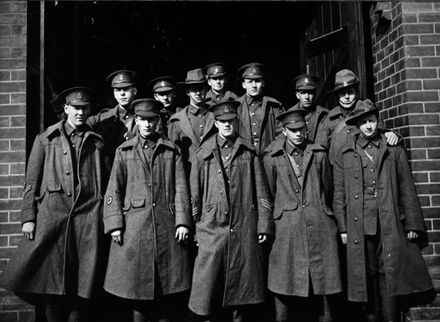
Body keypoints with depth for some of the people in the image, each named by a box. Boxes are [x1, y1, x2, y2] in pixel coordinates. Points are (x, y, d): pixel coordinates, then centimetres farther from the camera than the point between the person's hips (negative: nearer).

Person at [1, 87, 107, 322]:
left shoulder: (96, 142, 12)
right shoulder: (45, 139, 11)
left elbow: (107, 182, 9)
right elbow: (31, 181, 8)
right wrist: (28, 217, 0)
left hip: (88, 216, 1)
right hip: (52, 214, 0)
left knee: (83, 283, 2)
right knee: (52, 277, 2)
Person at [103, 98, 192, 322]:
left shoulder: (171, 151, 10)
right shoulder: (124, 151, 10)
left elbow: (181, 188, 4)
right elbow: (114, 190, 5)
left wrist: (182, 221, -6)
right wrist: (114, 224, -4)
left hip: (166, 226, 0)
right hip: (134, 226, 0)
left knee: (167, 288, 5)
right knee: (137, 285, 4)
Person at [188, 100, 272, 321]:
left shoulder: (248, 153, 6)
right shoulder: (203, 154, 5)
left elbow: (260, 192, 6)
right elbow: (195, 195, 7)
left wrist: (263, 226, 0)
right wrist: (195, 230, 4)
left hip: (244, 230, 1)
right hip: (212, 229, 0)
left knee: (242, 285, 8)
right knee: (208, 288, 1)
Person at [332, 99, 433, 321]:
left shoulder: (394, 151, 9)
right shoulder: (345, 155, 8)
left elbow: (407, 189, 7)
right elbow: (339, 194, 6)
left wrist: (412, 225, 1)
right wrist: (343, 228, 1)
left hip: (390, 226, 0)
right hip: (359, 227, 0)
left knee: (390, 275, -1)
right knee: (368, 276, 6)